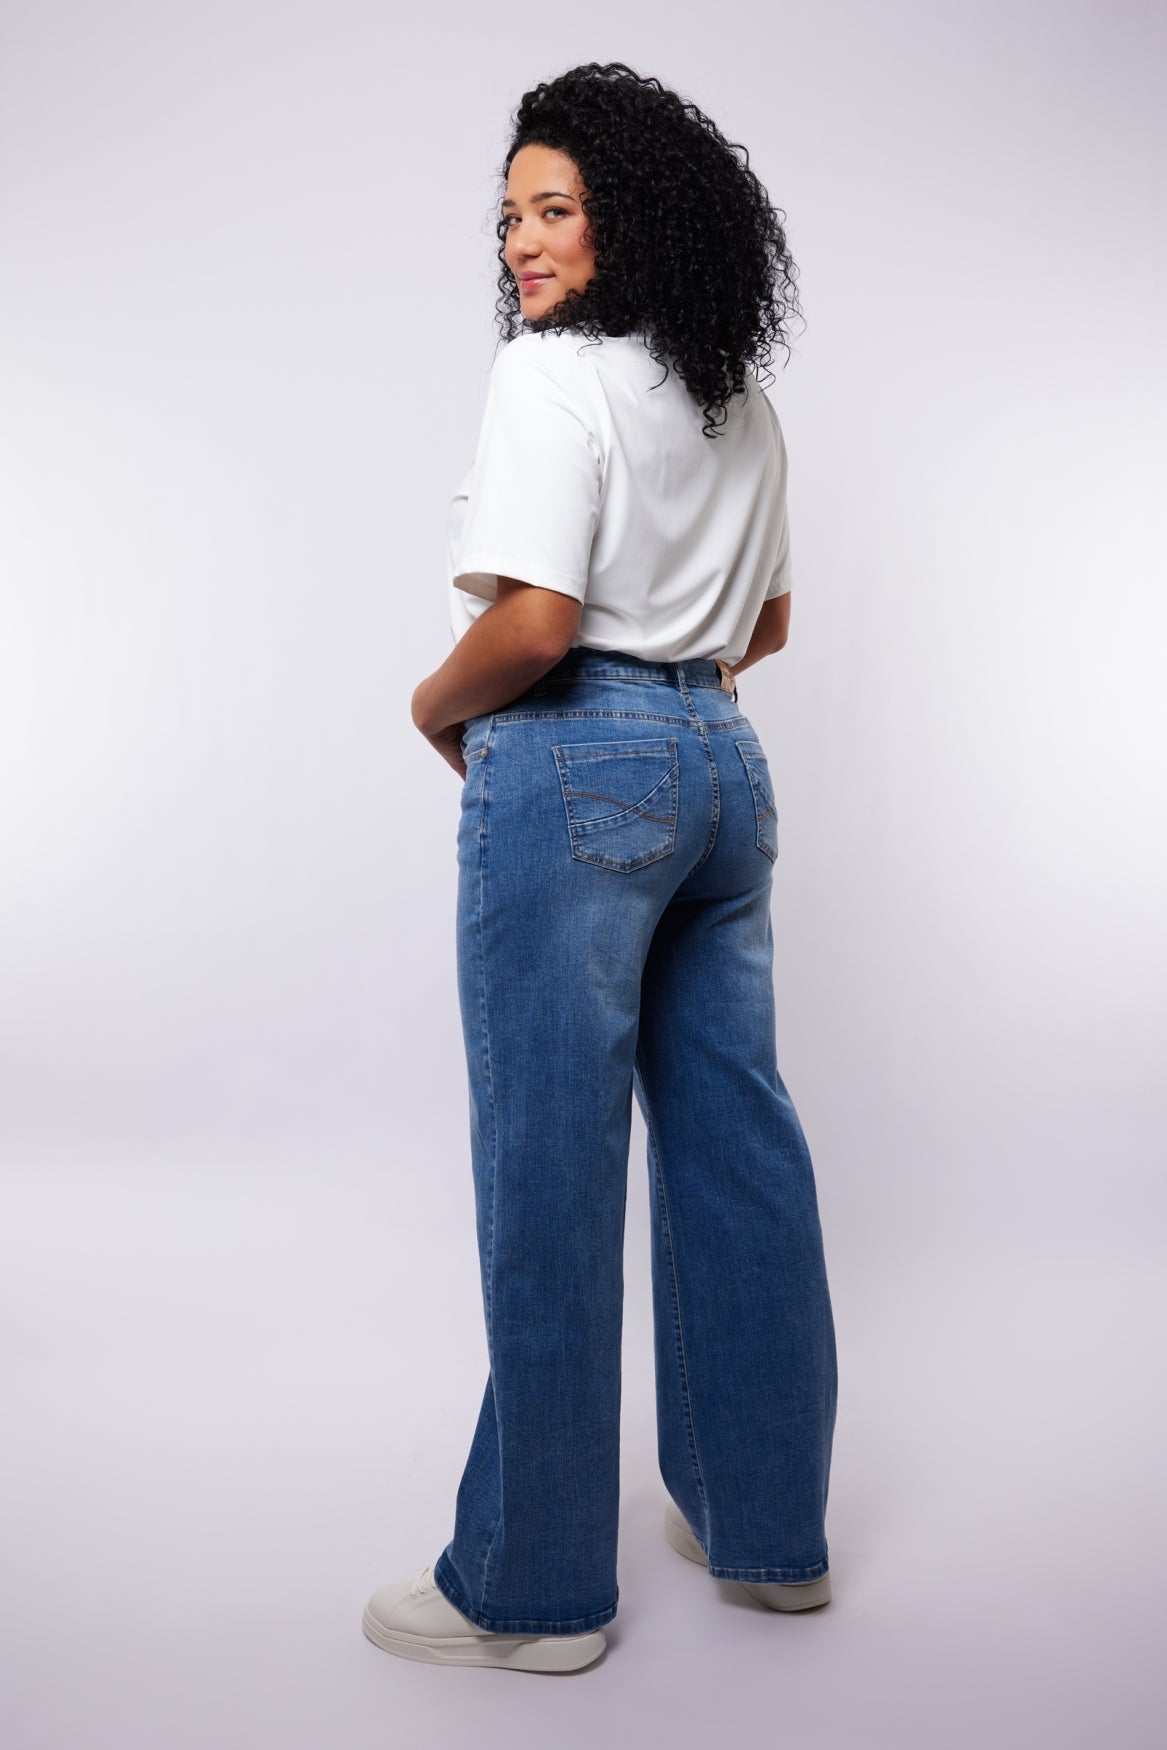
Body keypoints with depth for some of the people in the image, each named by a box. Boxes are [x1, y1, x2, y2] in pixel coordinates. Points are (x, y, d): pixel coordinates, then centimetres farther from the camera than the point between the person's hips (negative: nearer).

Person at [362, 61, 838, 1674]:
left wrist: (438, 705, -2)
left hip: (577, 775, -8)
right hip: (725, 768, 9)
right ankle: (769, 1526, 28)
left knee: (549, 1172, 0)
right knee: (736, 1146, 13)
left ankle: (532, 1589, 15)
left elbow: (532, 624, -19)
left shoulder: (553, 377, -10)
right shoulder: (741, 401, 16)